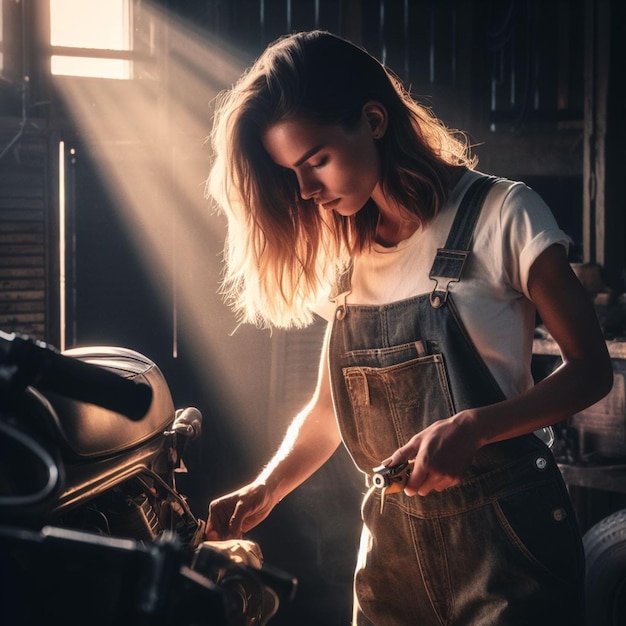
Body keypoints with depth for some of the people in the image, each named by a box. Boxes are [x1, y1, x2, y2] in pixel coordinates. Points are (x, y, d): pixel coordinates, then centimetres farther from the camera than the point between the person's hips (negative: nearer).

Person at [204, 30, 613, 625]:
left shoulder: (500, 214, -10)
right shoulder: (344, 256, 8)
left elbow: (590, 368, -9)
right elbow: (327, 410, 11)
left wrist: (471, 429, -24)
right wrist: (262, 493, -7)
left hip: (502, 531, -5)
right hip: (392, 540, 5)